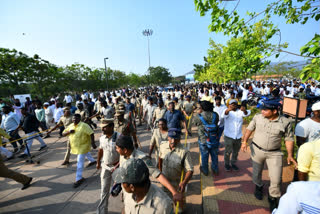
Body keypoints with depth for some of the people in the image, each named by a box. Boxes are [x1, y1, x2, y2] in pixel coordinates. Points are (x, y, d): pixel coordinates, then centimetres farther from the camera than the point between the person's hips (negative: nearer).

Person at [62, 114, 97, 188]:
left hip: (83, 146, -8)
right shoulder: (70, 126, -1)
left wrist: (92, 143, -30)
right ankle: (92, 161, 62)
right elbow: (63, 133, 2)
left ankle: (79, 178, 3)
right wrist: (69, 132, -19)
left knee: (80, 161, -7)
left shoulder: (83, 125, -24)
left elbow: (91, 133, -26)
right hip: (75, 146, 8)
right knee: (86, 153, 32)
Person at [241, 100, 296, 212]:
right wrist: (245, 141, -9)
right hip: (257, 150, 1)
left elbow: (289, 139, -3)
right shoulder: (257, 117, -10)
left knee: (276, 178, 0)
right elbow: (250, 128, 0)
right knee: (256, 173, 17)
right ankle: (259, 187, 48)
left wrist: (290, 155, -9)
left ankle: (273, 198, 27)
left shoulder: (285, 122, -12)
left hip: (274, 153, -1)